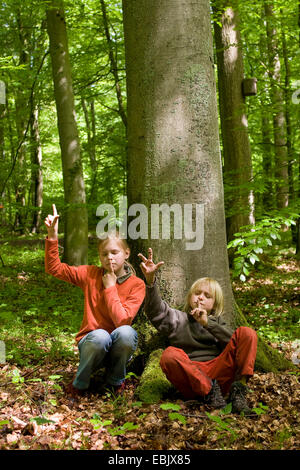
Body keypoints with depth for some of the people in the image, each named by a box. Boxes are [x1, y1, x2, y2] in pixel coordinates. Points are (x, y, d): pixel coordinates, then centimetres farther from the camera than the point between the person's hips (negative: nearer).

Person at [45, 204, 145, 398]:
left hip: (117, 349, 0)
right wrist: (52, 235, -11)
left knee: (126, 332, -34)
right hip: (91, 344, 0)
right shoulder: (91, 275, 0)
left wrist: (110, 288, -16)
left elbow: (122, 320, -19)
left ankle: (116, 381, -4)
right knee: (100, 336, -35)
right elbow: (54, 268, -1)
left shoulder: (136, 284, -7)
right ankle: (80, 383, -6)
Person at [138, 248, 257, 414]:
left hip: (219, 372, 2)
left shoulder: (217, 322, 28)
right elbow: (156, 311, -2)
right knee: (169, 355, -33)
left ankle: (239, 387, -22)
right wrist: (150, 281, -19)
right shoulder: (178, 319, 21)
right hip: (191, 377, -2)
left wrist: (208, 323, -5)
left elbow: (234, 341, 6)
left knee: (246, 332, -14)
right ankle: (209, 391, -27)